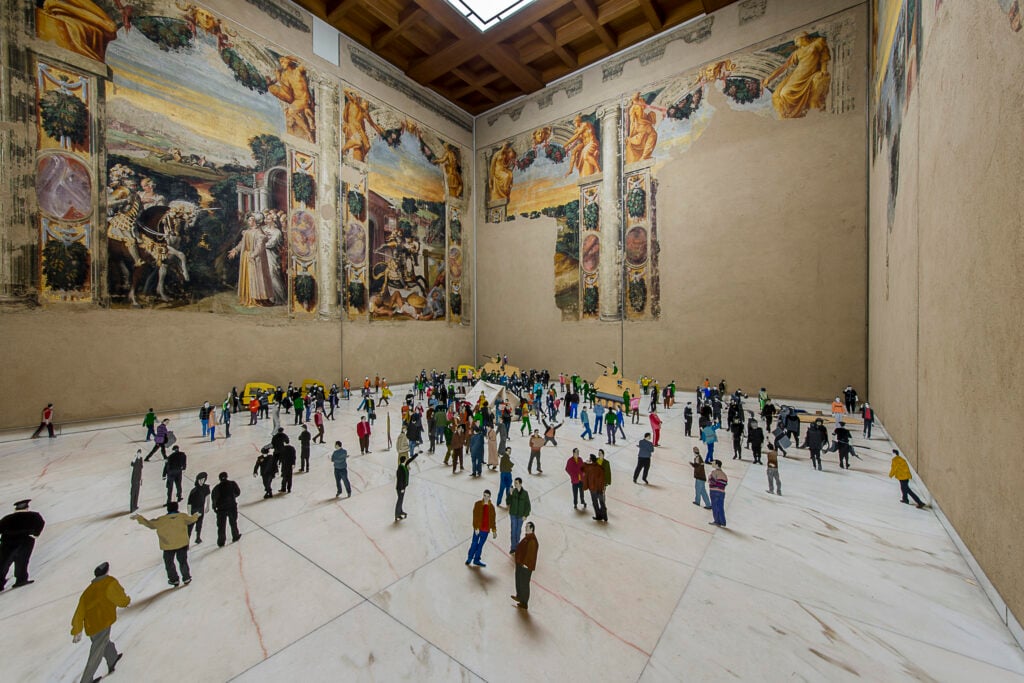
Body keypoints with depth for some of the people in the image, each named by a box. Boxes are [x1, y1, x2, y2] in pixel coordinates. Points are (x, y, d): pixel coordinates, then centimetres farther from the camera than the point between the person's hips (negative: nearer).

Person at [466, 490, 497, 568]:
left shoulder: (491, 506, 1)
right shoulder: (478, 504, -9)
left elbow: (493, 518, 6)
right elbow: (475, 517, -11)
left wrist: (494, 530, 5)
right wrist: (476, 528, -15)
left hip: (486, 529, 3)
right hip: (478, 528, -3)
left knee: (480, 545, 13)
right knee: (474, 543, 5)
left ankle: (476, 560, 28)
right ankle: (469, 558, 25)